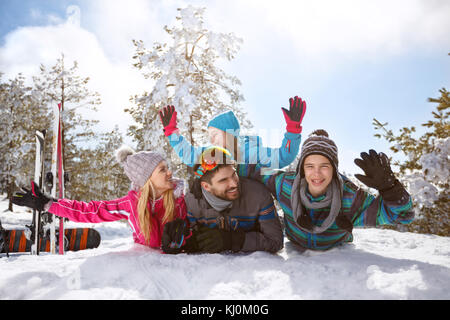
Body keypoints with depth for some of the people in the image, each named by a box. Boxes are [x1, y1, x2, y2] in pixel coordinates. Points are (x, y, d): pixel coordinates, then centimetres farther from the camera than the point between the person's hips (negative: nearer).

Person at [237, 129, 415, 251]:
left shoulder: (350, 199, -24)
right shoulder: (286, 184, -20)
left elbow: (403, 214, -20)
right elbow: (255, 171, -4)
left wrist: (387, 185, -37)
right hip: (296, 254, 0)